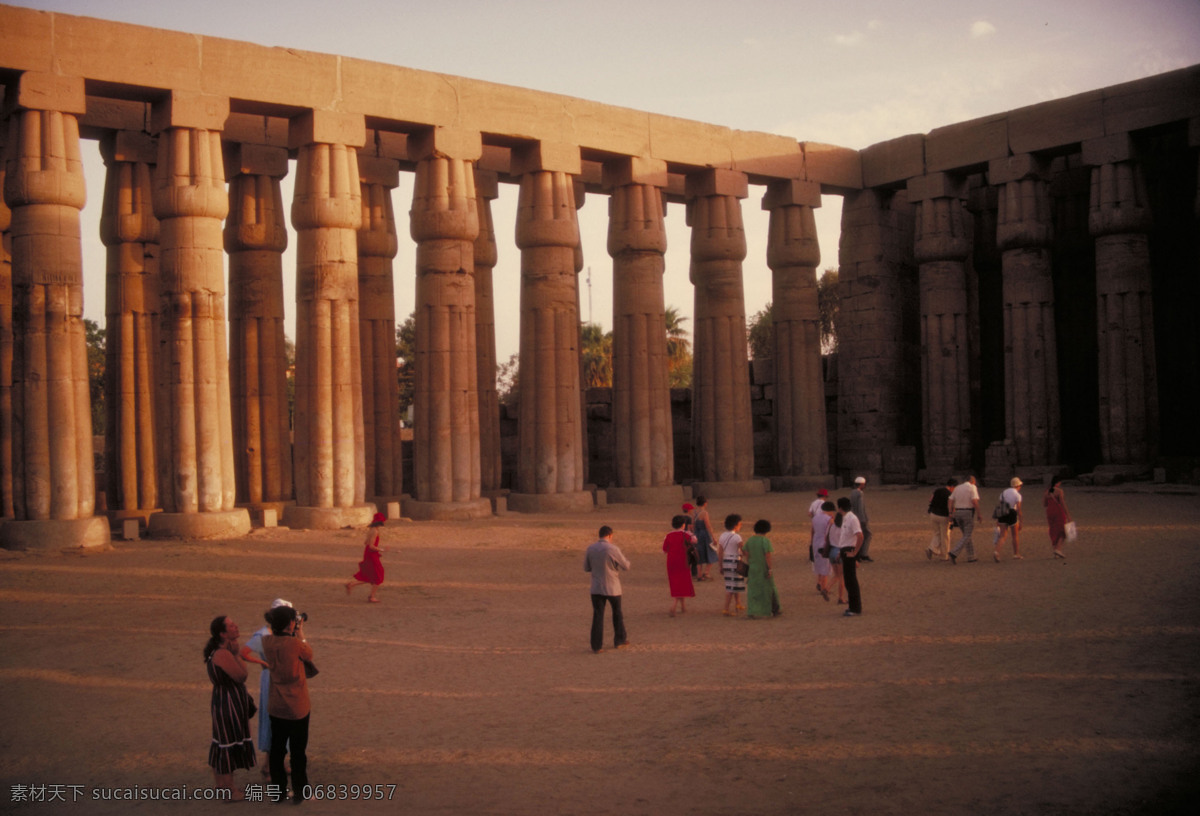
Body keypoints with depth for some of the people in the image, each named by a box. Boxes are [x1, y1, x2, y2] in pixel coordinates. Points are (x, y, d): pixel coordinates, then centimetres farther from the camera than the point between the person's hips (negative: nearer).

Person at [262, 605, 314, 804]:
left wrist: (293, 635, 8)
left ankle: (278, 791, 25)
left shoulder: (267, 642, -10)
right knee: (298, 750, 11)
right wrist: (301, 634, 7)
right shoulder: (295, 644, -24)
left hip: (276, 706, 4)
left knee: (277, 748, 16)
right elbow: (309, 655, -3)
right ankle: (299, 792, 21)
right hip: (297, 706, -4)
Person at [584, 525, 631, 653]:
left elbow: (586, 568, 7)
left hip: (596, 588, 2)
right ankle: (619, 640, 30)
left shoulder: (590, 549, -3)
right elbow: (626, 565, -4)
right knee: (617, 613, 18)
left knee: (597, 616, 5)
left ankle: (597, 646, 1)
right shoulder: (613, 549, -15)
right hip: (612, 588, -2)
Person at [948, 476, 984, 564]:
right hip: (969, 513, -6)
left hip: (958, 513, 6)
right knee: (967, 536, -2)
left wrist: (951, 513, 4)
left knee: (966, 534, 18)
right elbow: (974, 501, -18)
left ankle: (971, 557, 18)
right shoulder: (973, 488, -6)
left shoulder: (957, 488, 10)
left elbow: (951, 501, 4)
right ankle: (954, 553, -20)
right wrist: (979, 514, -11)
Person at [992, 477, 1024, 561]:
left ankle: (996, 551, -23)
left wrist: (998, 520, 14)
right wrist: (1020, 522, -7)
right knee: (1015, 536, 13)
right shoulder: (1017, 495, -4)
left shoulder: (1003, 493, 13)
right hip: (1012, 515, -4)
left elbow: (1000, 506, 11)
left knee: (1002, 536, 0)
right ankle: (1016, 554, 24)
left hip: (1002, 516, 4)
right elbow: (1018, 509, -10)